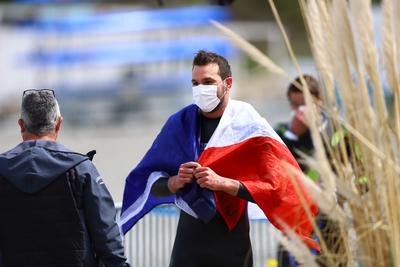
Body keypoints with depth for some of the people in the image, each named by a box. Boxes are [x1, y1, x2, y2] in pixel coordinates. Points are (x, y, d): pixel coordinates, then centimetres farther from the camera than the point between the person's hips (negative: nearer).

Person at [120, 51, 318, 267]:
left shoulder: (249, 126, -3)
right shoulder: (181, 123, 7)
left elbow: (274, 188, -12)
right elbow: (153, 185, 10)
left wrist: (223, 183, -21)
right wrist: (175, 182, -12)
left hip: (231, 237, -2)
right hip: (189, 235, 2)